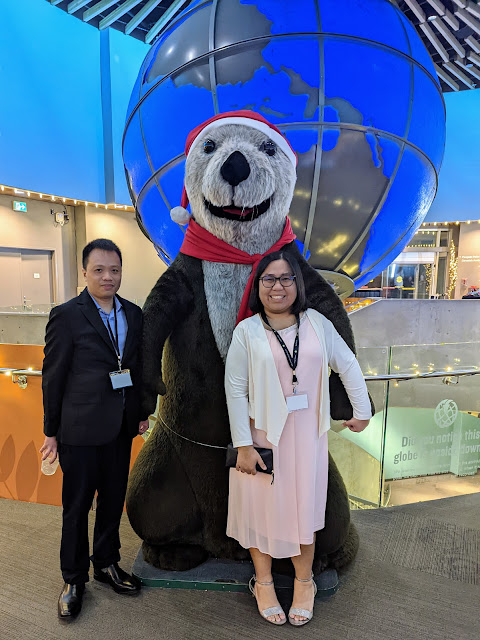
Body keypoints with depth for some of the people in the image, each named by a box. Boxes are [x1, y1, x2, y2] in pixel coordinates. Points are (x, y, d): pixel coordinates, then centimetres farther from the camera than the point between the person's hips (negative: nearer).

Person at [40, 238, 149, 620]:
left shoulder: (133, 314, 4)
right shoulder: (67, 315, -10)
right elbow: (53, 376, -7)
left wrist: (141, 412, 9)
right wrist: (52, 431, -4)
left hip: (121, 427, 5)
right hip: (81, 428, -5)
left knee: (113, 499, 19)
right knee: (77, 505, 13)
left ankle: (107, 563, 41)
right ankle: (74, 579, 34)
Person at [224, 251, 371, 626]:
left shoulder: (317, 323, 0)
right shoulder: (247, 331, -7)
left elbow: (348, 365, 7)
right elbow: (235, 390, -8)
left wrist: (362, 412, 8)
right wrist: (243, 445, -10)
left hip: (307, 436, 2)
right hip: (263, 436, -1)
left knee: (305, 507, 15)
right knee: (262, 507, 12)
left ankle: (304, 584, 39)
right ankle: (264, 583, 37)